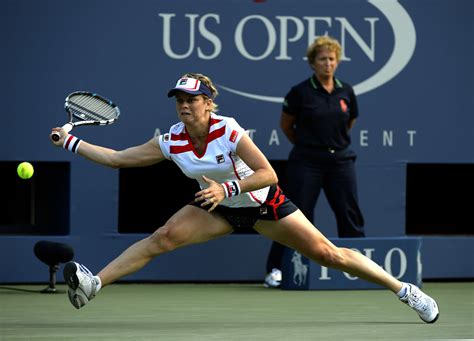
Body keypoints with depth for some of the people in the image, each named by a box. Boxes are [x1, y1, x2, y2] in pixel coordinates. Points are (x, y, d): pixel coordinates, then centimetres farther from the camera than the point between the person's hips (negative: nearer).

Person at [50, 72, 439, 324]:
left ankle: (403, 289, 3)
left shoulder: (229, 131, -27)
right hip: (220, 209, 4)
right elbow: (117, 158, -8)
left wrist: (228, 188, -42)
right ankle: (94, 284, -25)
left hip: (264, 203, -4)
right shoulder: (170, 143, -14)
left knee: (327, 252, -8)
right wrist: (71, 142, -13)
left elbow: (269, 174, -30)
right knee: (163, 236, -19)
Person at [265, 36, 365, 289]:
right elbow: (286, 125, 6)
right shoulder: (300, 92, -7)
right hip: (306, 163, -4)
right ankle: (275, 270, 1)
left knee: (350, 216, 5)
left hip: (340, 161, 4)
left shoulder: (346, 92, 5)